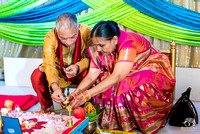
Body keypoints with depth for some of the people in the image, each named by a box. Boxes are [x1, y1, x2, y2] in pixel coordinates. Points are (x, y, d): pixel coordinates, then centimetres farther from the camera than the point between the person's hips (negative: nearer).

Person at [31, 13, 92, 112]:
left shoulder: (86, 32, -26)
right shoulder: (50, 37, -27)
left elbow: (90, 57, -14)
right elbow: (49, 64, -32)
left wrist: (78, 67, -37)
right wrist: (55, 87, -50)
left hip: (80, 72, 0)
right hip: (58, 71, 1)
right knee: (36, 76, -27)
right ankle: (47, 108, 0)